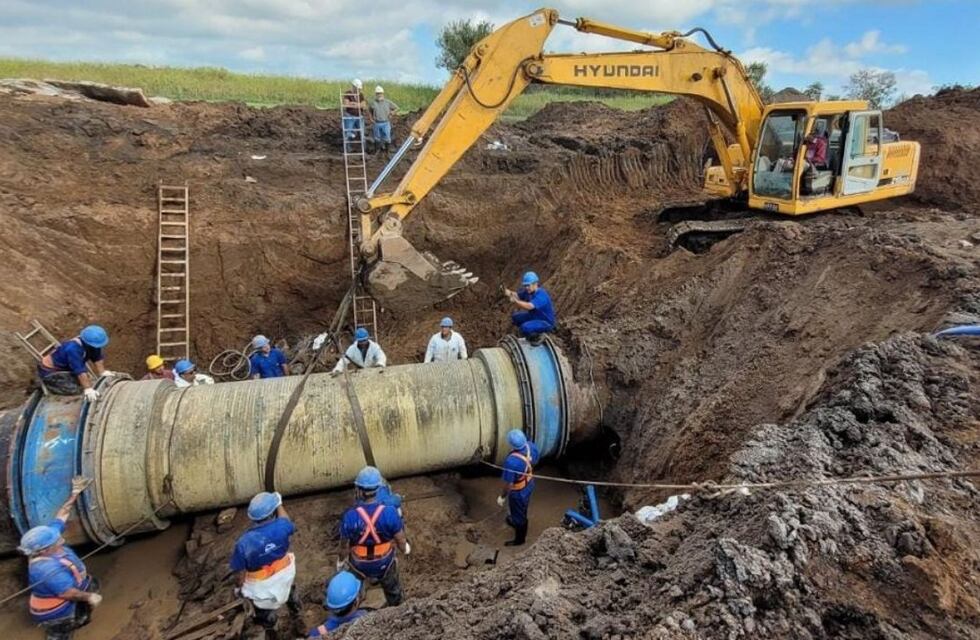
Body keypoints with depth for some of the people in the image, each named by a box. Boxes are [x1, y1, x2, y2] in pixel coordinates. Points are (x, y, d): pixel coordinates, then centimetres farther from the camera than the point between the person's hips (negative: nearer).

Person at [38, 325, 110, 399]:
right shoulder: (73, 349, -37)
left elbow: (98, 358, -4)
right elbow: (80, 371, -40)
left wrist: (102, 373, -10)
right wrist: (88, 389, -41)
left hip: (65, 367, 8)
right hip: (49, 371, -8)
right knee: (75, 389, -22)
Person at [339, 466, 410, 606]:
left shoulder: (350, 516, -32)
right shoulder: (390, 513, -30)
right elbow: (400, 539, -16)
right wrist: (404, 549, 8)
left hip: (359, 565, -1)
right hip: (384, 563, 1)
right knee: (392, 589, 31)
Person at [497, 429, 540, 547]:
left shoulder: (511, 461, -43)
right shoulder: (531, 446, -24)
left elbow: (508, 483, -29)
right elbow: (536, 461, -2)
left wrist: (502, 497, -10)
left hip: (518, 491, -6)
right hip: (529, 484, 6)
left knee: (518, 514, 22)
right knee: (522, 509, 34)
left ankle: (520, 539, 47)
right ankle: (515, 522, 63)